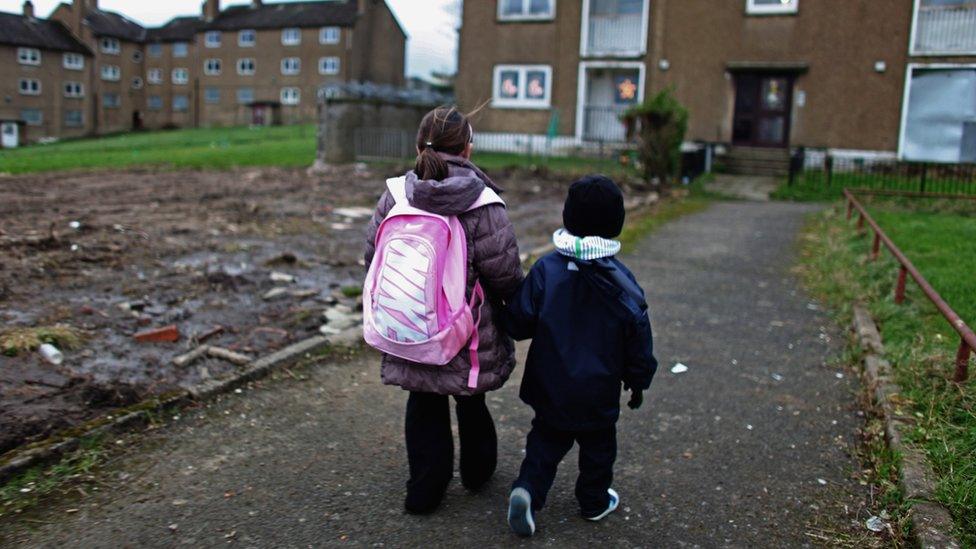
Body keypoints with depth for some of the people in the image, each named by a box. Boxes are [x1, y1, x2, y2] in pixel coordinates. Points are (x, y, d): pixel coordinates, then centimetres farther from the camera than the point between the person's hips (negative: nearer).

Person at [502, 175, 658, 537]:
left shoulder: (546, 269, -14)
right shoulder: (622, 282, -14)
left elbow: (517, 324, -13)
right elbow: (639, 340, -6)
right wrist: (638, 381, 9)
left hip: (549, 388, 1)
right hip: (597, 394, -1)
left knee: (546, 440, 19)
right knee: (598, 447, 20)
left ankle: (528, 490, 1)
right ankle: (594, 502, 36)